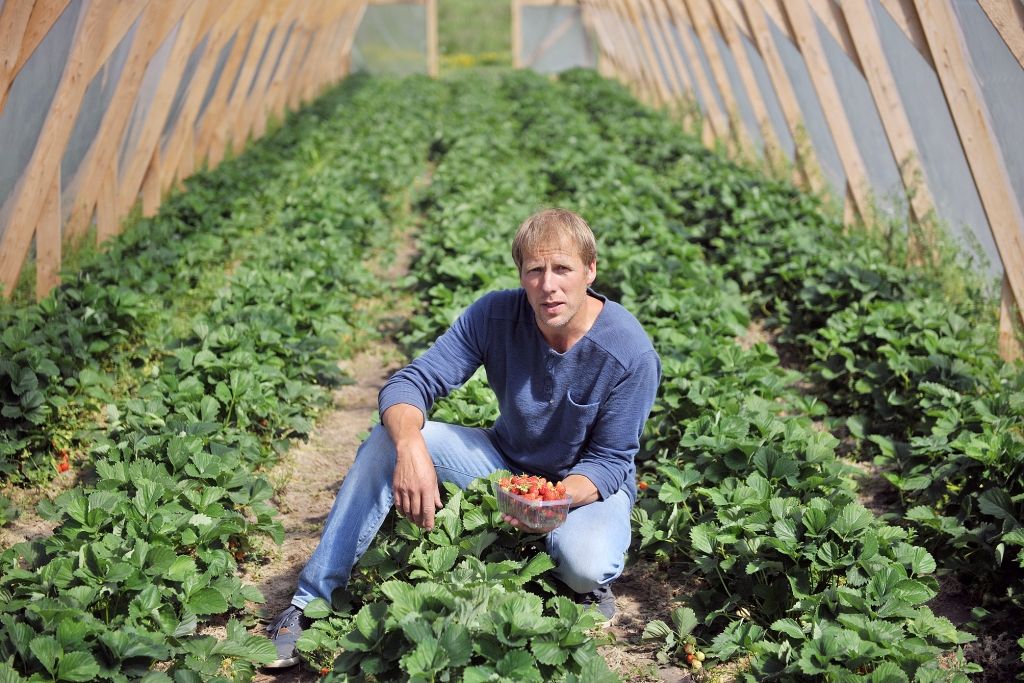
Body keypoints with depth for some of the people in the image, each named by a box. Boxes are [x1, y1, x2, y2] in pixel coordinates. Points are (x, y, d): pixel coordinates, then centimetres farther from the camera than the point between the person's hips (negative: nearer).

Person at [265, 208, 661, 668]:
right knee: (389, 437, -19)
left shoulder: (630, 353, -25)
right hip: (506, 462, 3)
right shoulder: (496, 315, -18)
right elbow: (409, 383, -20)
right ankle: (311, 601, -13)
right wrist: (410, 446, -42)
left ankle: (589, 581, 4)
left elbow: (609, 461, -17)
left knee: (585, 564, -38)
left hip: (586, 483, -3)